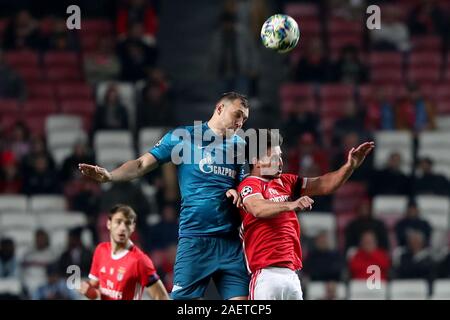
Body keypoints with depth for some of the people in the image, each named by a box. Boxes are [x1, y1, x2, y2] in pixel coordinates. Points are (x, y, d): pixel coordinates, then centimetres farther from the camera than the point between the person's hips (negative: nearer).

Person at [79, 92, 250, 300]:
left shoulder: (239, 145, 14)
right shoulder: (184, 136, 2)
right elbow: (143, 164, -2)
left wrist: (238, 193, -2)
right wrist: (109, 175, -18)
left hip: (230, 239, 4)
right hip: (194, 237, -4)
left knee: (239, 296, -4)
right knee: (184, 298, -10)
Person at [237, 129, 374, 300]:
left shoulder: (286, 182, 19)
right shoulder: (250, 185, -5)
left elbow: (322, 185, 18)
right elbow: (258, 209, -26)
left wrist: (350, 166, 4)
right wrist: (290, 205, -41)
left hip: (291, 272, 8)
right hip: (266, 273, -8)